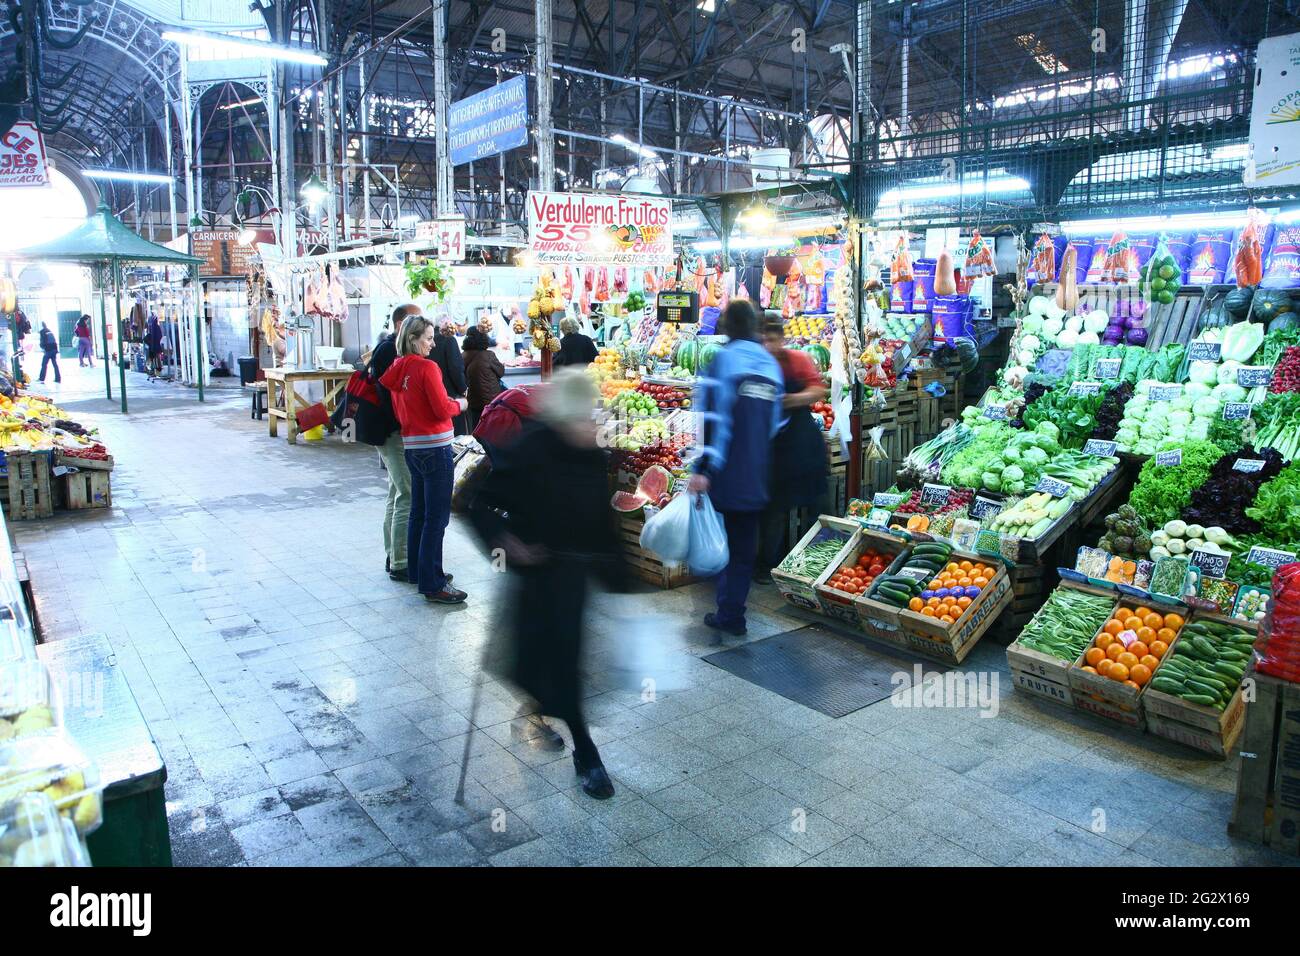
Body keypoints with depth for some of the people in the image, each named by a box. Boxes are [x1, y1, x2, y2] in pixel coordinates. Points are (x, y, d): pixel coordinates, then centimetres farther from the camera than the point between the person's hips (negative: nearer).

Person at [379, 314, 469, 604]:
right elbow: (442, 410, -18)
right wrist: (459, 404, 3)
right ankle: (433, 585, -2)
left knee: (418, 512, 18)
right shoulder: (426, 367, -14)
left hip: (411, 446, 9)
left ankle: (418, 570, 30)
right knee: (436, 518, -5)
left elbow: (399, 408, 15)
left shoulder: (396, 369, 9)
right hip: (435, 447, -9)